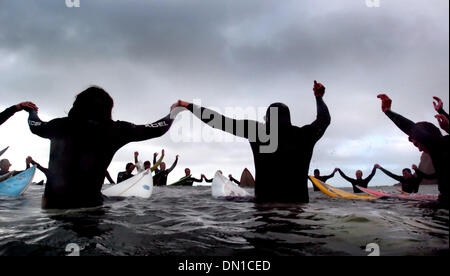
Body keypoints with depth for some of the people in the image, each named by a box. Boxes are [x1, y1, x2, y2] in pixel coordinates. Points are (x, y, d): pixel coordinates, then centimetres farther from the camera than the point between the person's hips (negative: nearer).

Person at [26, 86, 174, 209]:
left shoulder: (60, 125, 1)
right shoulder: (114, 130, -8)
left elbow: (35, 125, 24)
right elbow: (156, 129, 1)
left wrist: (32, 111, 48)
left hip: (53, 203, 3)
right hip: (89, 203, -3)